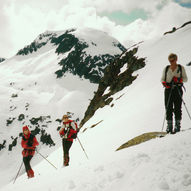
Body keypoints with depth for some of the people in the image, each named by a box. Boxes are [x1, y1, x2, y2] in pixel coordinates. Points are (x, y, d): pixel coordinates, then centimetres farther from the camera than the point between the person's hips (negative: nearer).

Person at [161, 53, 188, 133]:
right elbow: (162, 79, 14)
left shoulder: (181, 68, 6)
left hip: (178, 90, -2)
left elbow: (185, 78, 4)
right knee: (168, 108, -1)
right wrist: (164, 83, -9)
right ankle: (169, 125, 5)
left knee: (177, 108, -5)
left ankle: (178, 125, 1)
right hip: (168, 90, 2)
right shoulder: (166, 69, 12)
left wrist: (179, 79, -17)